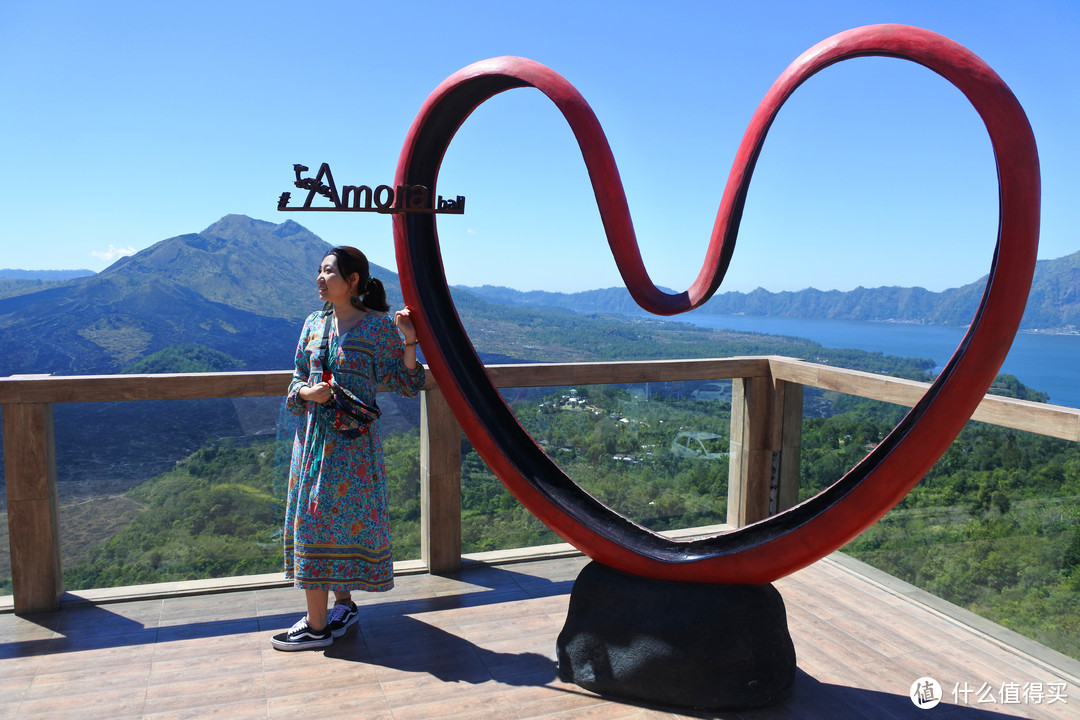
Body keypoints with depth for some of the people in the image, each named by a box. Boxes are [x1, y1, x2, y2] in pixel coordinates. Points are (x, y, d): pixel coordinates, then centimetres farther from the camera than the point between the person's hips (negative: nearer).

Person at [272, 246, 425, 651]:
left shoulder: (378, 325, -7)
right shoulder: (314, 323, 8)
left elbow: (405, 385, -5)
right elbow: (298, 378, 13)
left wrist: (409, 343, -19)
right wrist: (306, 392, -9)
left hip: (352, 438, -6)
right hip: (313, 433, 6)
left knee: (321, 523, -2)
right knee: (313, 518, 11)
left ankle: (317, 626, 11)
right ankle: (343, 604, 29)